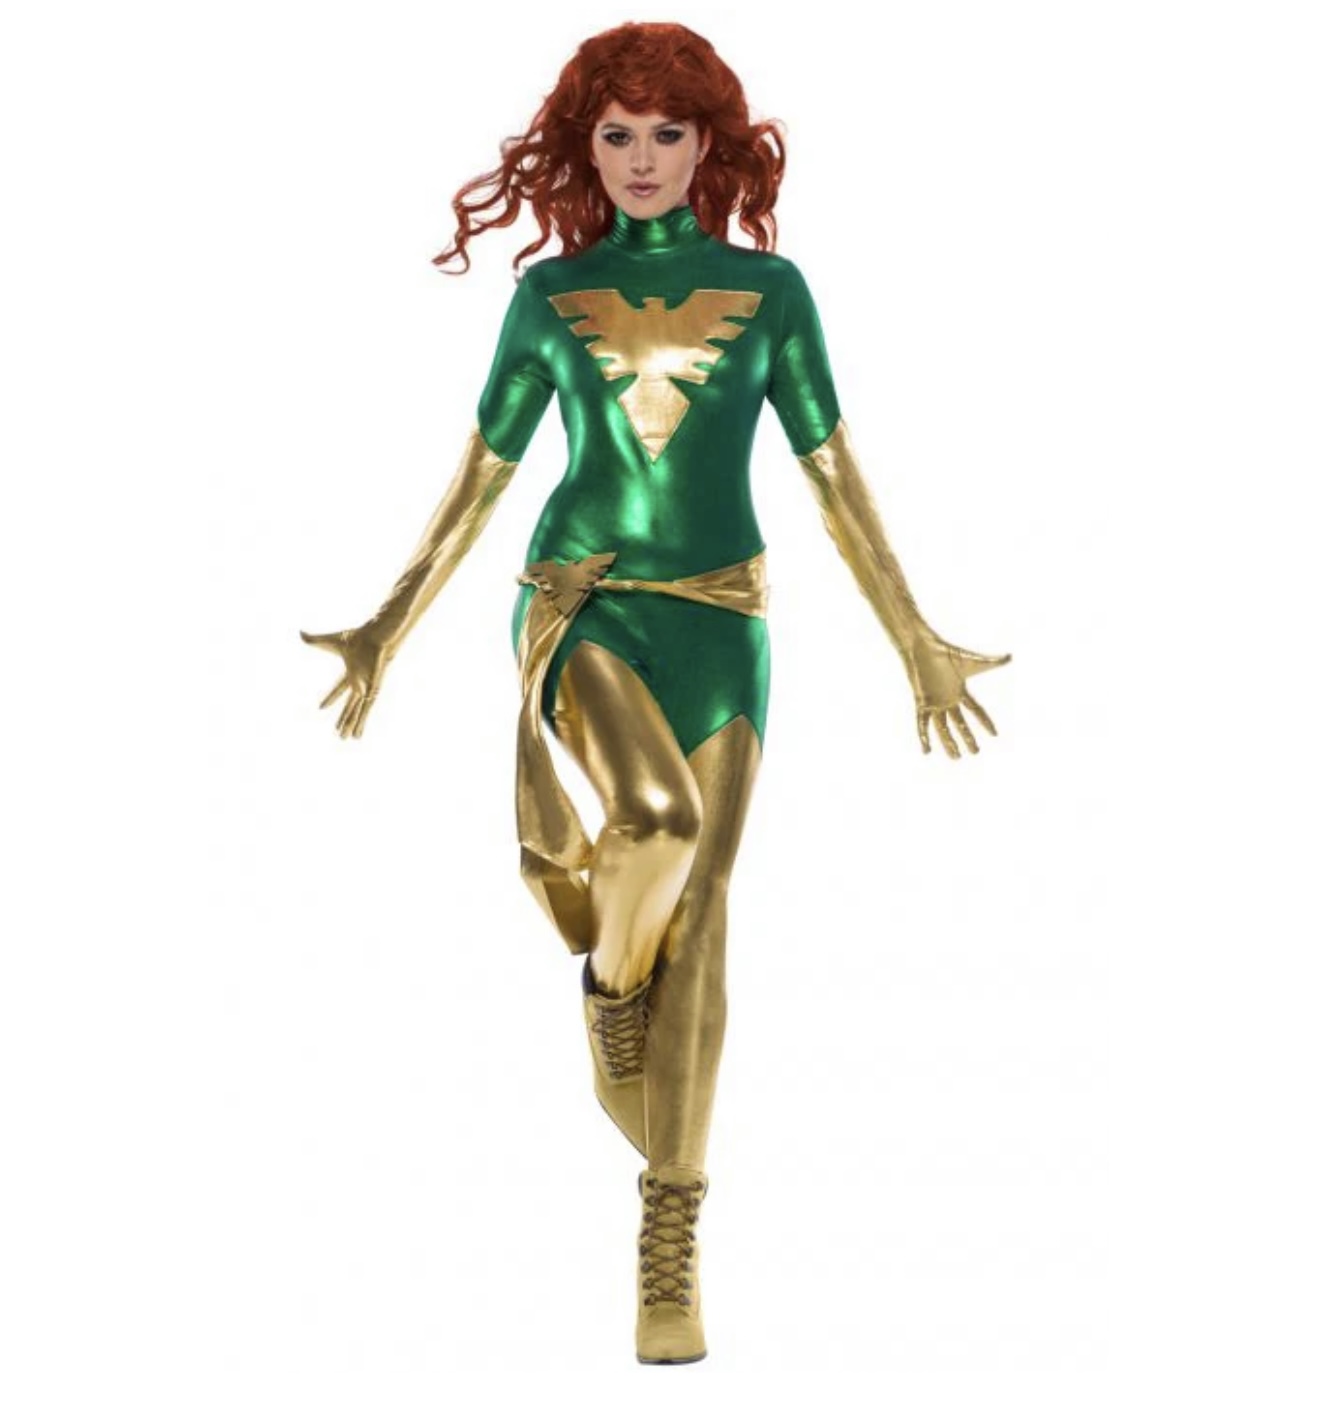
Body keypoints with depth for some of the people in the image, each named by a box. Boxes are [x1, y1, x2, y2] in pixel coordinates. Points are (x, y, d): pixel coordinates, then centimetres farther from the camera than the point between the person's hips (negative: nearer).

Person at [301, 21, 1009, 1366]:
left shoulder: (768, 287, 6)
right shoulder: (549, 294, 6)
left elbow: (834, 474, 6)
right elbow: (479, 475, 10)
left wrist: (917, 640, 3)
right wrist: (388, 626, 7)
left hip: (717, 619, 1)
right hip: (578, 600, -1)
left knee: (698, 925, -1)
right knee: (658, 815, -31)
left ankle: (671, 1256, 8)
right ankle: (607, 979, 7)